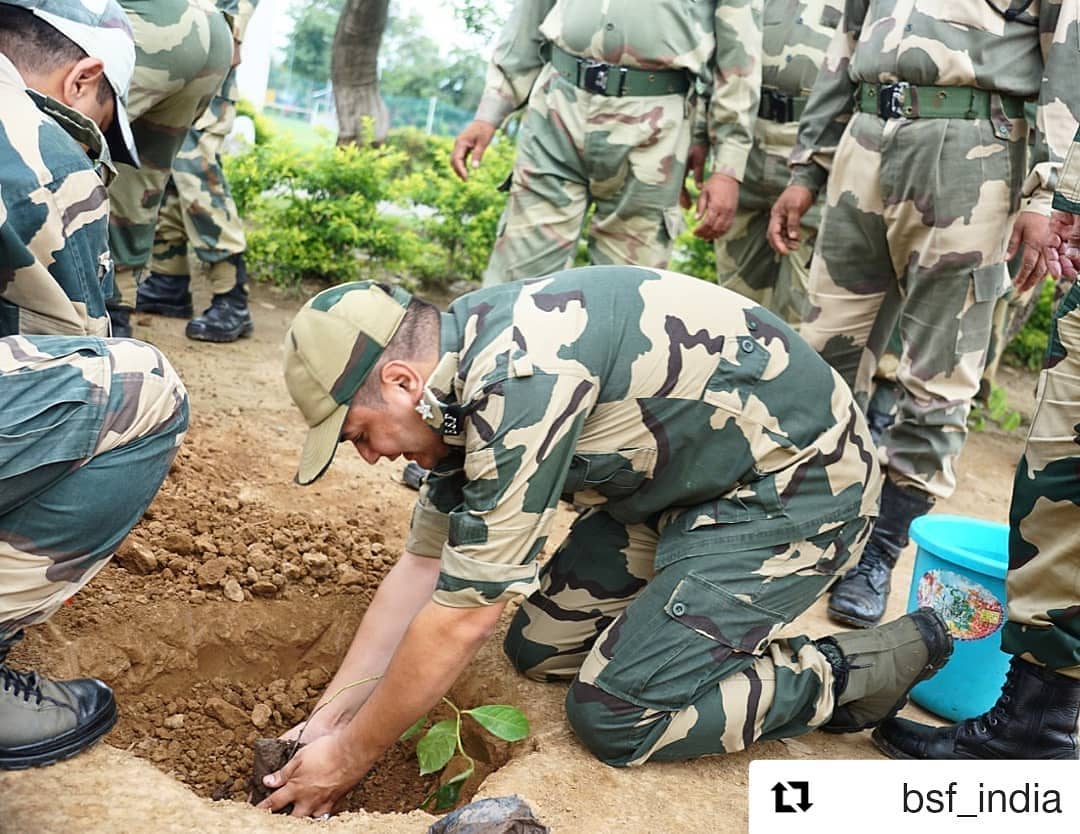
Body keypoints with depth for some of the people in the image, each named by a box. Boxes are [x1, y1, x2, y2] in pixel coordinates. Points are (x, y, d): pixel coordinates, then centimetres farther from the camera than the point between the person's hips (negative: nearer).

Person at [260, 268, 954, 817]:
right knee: (538, 648, 5)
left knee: (615, 715, -10)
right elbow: (424, 566, 6)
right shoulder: (464, 370, -1)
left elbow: (462, 617, -24)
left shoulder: (519, 380, -31)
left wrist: (351, 755, -10)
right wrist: (330, 717, 5)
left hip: (797, 483, -9)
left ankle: (860, 669, 4)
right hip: (691, 477, 9)